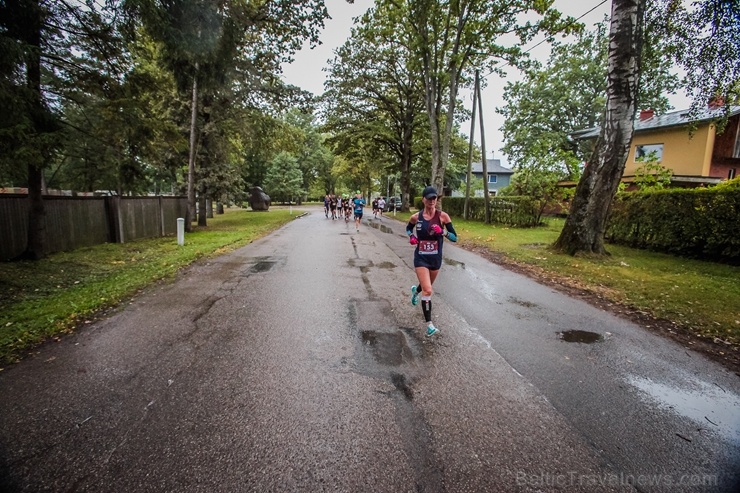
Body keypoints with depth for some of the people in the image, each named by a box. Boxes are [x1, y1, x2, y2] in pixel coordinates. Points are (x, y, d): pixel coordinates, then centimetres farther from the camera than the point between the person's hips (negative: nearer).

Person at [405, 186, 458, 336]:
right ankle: (429, 324, -2)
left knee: (427, 287, 24)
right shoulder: (416, 217, -7)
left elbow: (455, 237, -8)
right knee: (427, 290, -15)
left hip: (436, 258, 2)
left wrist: (442, 232, -26)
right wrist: (411, 236, -6)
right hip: (421, 258, -2)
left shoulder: (443, 216, -10)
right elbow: (408, 228, 15)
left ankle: (415, 290, 62)